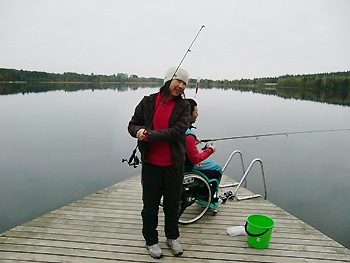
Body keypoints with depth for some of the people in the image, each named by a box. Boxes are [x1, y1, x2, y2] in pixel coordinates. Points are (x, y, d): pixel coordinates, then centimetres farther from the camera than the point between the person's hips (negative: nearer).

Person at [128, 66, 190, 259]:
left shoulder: (183, 106, -4)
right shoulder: (148, 102, -2)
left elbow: (178, 131, -18)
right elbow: (132, 125, 4)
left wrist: (149, 135, -21)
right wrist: (138, 130, -19)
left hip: (174, 165, 0)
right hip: (150, 164, 0)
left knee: (172, 203, 17)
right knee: (150, 205, 15)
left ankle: (172, 237, 41)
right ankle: (151, 241, 37)